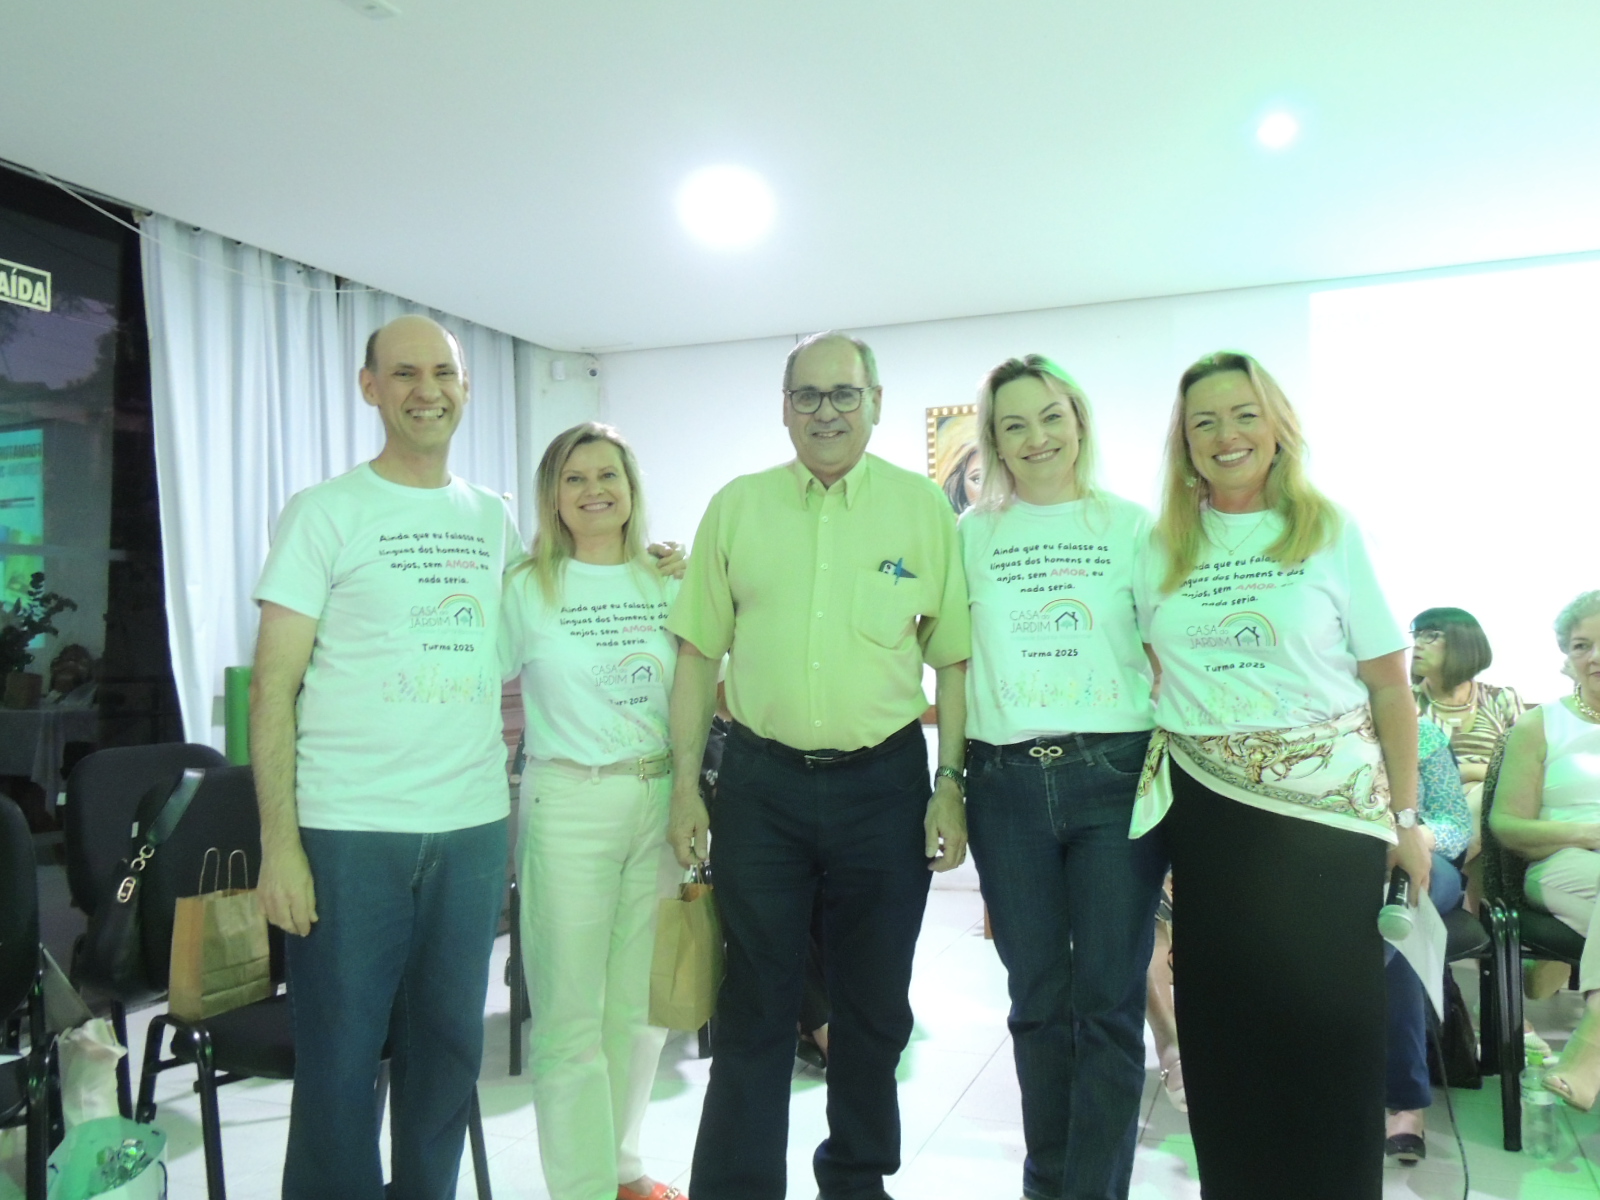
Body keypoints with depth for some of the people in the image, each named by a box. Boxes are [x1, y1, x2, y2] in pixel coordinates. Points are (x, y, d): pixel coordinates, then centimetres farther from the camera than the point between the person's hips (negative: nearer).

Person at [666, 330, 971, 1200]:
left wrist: (951, 785, -3)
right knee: (755, 1005, 8)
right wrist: (685, 784, 2)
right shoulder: (737, 507, 4)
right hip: (760, 783, 0)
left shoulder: (923, 507, 1)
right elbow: (699, 654, 5)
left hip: (884, 784, 0)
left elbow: (953, 660, 2)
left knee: (874, 1004, 14)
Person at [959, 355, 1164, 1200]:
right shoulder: (969, 535, 8)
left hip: (1114, 775, -1)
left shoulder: (1131, 525, 5)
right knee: (1038, 998, 12)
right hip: (1007, 783, 2)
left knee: (1108, 1003, 1)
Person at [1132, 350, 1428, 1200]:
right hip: (1206, 810, 2)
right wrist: (1148, 796, 5)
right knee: (1223, 1019, 8)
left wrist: (1406, 818, -2)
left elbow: (1390, 687, 0)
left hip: (1327, 805, -2)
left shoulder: (1331, 533, -1)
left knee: (1329, 1019, 3)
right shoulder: (1163, 549, 6)